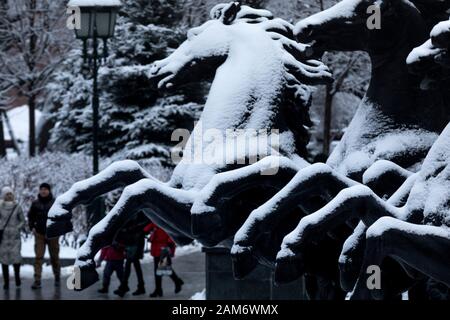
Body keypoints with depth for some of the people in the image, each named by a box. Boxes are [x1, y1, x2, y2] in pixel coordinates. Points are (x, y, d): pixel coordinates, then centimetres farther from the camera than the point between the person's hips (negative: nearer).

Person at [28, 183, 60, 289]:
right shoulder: (35, 204, 3)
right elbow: (31, 216, 16)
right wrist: (32, 227, 5)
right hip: (39, 234, 1)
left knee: (54, 257, 10)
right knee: (38, 257, -8)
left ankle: (57, 277, 28)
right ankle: (37, 281, -12)